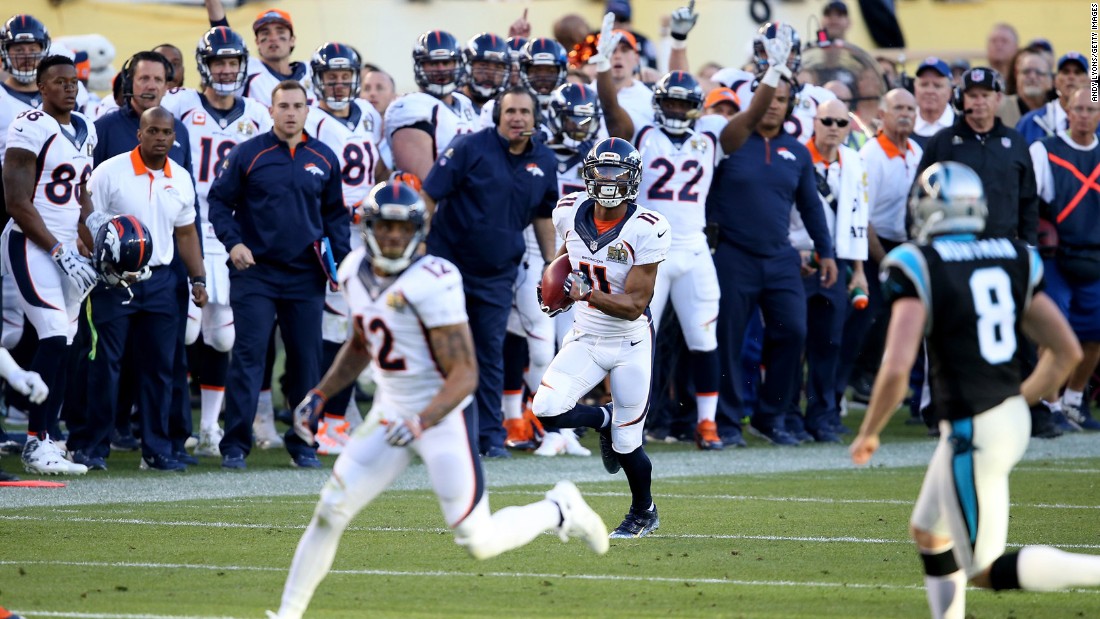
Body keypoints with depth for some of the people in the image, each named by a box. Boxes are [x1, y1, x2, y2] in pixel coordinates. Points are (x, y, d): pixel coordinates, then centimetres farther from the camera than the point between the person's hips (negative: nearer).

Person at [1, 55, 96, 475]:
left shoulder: (85, 130, 13)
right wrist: (61, 253, -16)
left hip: (66, 248, 8)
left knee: (61, 347, 6)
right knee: (54, 340, -16)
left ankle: (45, 443, 11)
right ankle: (35, 444, -12)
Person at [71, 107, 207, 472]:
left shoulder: (181, 180, 9)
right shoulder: (110, 172, -7)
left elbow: (186, 233, 18)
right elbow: (87, 224, -6)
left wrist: (198, 279, 11)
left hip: (160, 280, 5)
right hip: (113, 281, -5)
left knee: (160, 365, 5)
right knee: (105, 363, -3)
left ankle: (156, 448, 11)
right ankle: (92, 446, 4)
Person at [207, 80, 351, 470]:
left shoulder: (324, 159, 9)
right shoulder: (248, 154, -1)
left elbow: (335, 215, 17)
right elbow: (218, 200, 3)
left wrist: (342, 259, 8)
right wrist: (233, 242, -11)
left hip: (306, 276, 3)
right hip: (255, 273, -3)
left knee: (307, 360, 5)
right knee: (248, 356, -7)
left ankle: (302, 442, 17)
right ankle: (235, 444, -5)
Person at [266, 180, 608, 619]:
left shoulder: (432, 284, -23)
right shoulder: (355, 272, 1)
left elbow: (464, 376, -22)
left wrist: (421, 422, -34)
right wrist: (319, 395, 11)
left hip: (442, 416, -6)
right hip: (390, 413, 6)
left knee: (479, 543, -2)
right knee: (330, 513, -3)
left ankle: (560, 510, 25)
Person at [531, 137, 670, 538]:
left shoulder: (646, 231, -22)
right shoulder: (570, 213, -7)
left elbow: (635, 305, -24)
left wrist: (588, 294, -38)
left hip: (630, 345, -4)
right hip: (585, 339, 4)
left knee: (626, 444, 2)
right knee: (547, 411, -20)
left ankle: (644, 512, 33)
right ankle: (604, 421, 15)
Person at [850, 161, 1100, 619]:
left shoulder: (919, 267, -14)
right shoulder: (1012, 259, 5)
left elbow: (896, 368, -22)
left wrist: (869, 433, -5)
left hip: (973, 433, -7)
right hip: (1013, 416, 8)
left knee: (986, 571, 4)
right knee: (928, 533, 25)